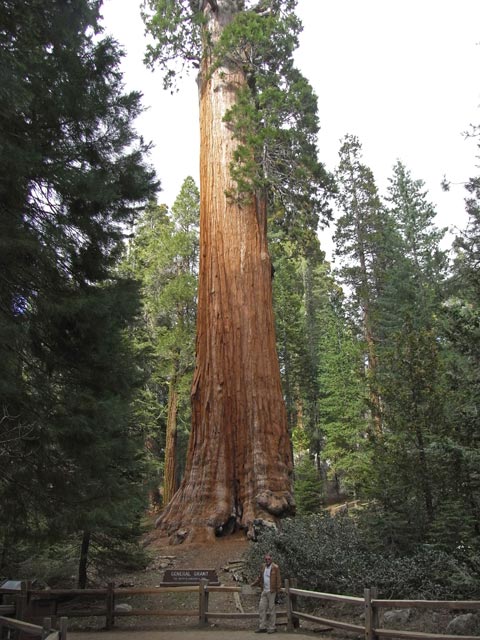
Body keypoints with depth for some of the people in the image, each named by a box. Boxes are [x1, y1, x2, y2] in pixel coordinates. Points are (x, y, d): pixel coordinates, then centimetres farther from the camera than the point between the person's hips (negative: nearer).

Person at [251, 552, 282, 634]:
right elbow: (260, 577, 21)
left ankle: (272, 628, 11)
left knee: (271, 609, 1)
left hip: (271, 591, -6)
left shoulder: (275, 567, -9)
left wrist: (278, 590, -14)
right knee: (262, 608, 6)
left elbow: (278, 579, -10)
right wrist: (254, 584, 19)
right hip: (264, 591, 6)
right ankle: (262, 627, 15)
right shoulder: (263, 567, 10)